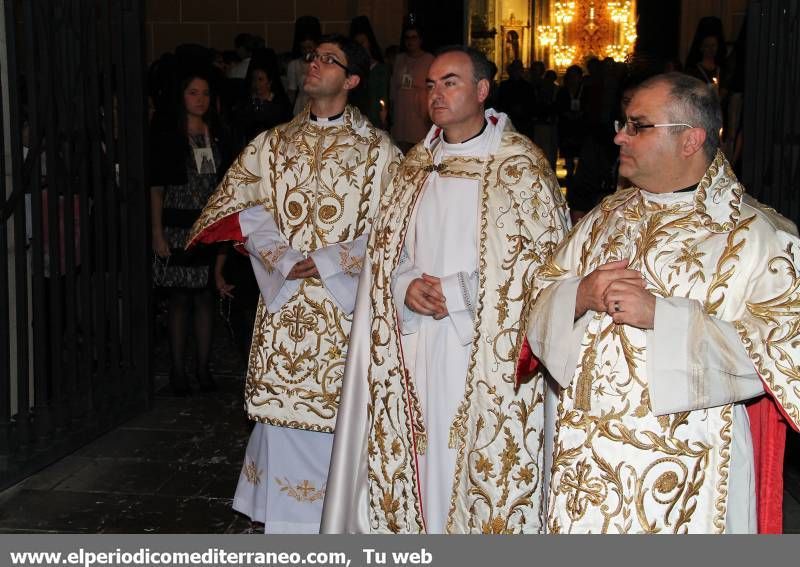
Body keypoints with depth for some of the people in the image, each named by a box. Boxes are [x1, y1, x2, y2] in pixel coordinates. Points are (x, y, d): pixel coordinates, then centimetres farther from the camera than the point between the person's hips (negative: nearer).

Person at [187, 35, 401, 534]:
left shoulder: (378, 149, 1)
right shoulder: (272, 144, 11)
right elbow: (239, 205, 5)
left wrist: (329, 261, -12)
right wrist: (283, 257, -10)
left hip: (346, 301, -3)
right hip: (284, 304, 3)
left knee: (341, 408, -1)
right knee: (282, 402, 5)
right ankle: (287, 517, 19)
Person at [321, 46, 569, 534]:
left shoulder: (521, 166, -5)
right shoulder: (416, 166, 13)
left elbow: (548, 259, -9)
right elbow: (385, 252, 17)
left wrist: (457, 292, -13)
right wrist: (406, 287, -5)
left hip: (488, 354, -5)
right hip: (418, 350, 5)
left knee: (486, 466, -2)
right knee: (420, 465, 8)